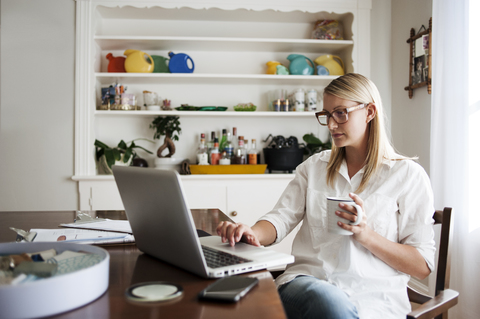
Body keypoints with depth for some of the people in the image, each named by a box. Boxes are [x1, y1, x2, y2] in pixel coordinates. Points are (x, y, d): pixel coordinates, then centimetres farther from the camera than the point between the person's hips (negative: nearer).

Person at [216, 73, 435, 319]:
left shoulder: (407, 175, 6)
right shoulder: (313, 167, 18)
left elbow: (422, 266, 2)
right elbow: (281, 219, 5)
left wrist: (367, 235, -13)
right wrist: (252, 233, -17)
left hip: (372, 295, -1)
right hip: (308, 278, 1)